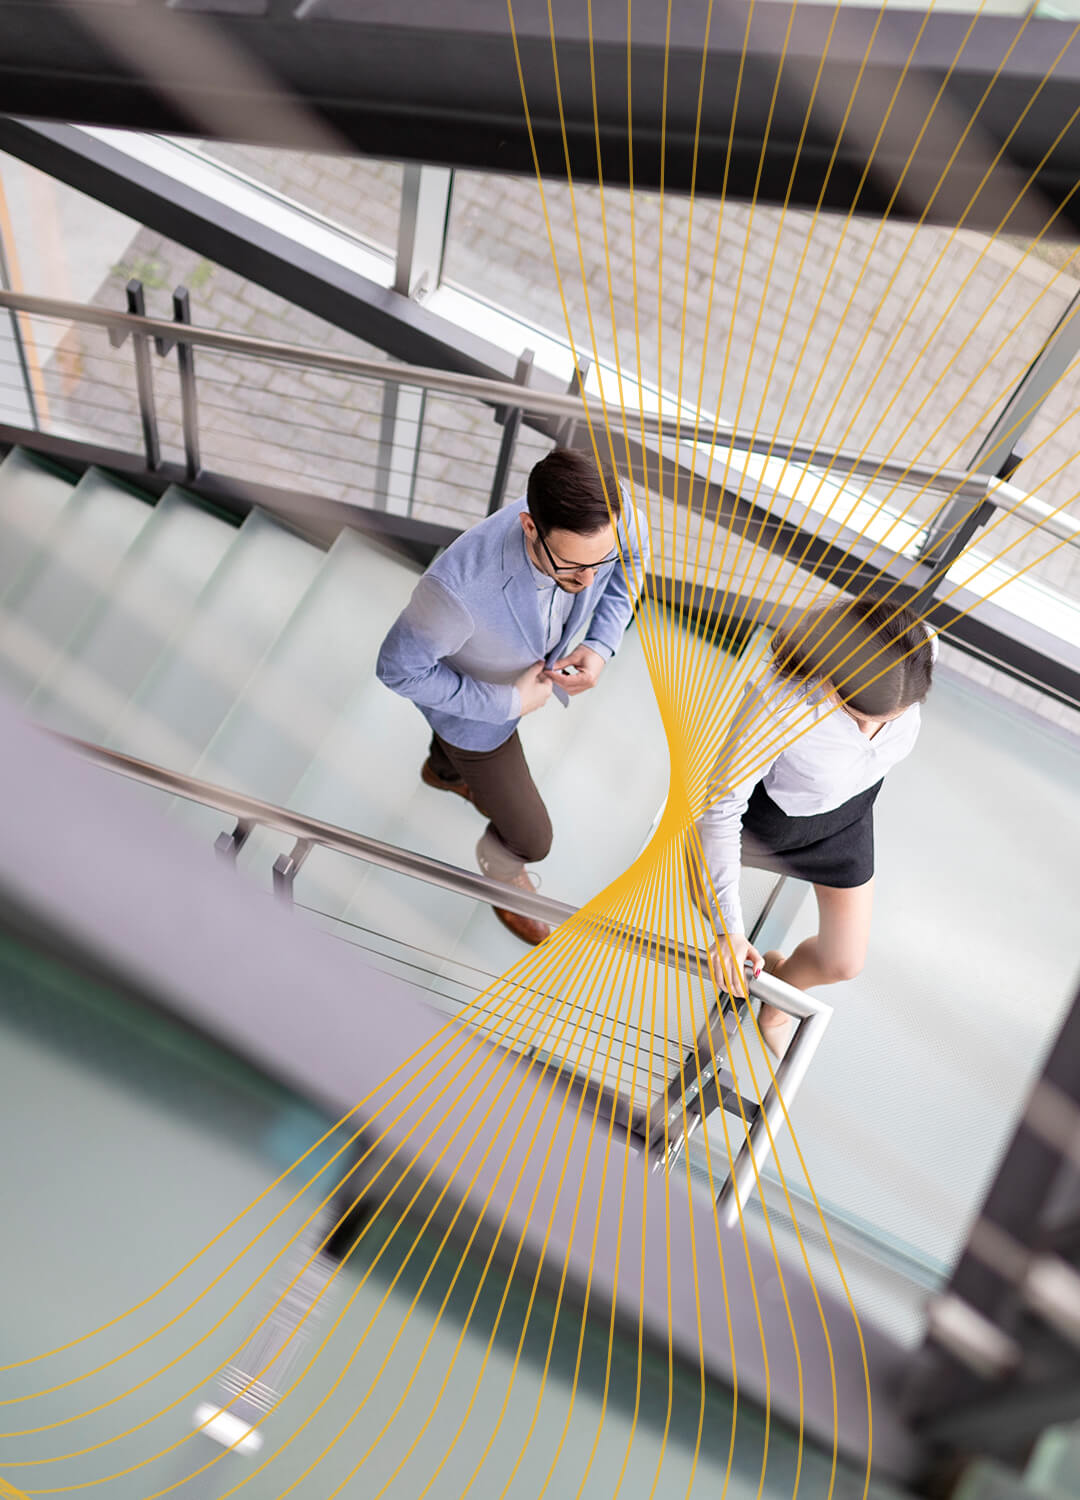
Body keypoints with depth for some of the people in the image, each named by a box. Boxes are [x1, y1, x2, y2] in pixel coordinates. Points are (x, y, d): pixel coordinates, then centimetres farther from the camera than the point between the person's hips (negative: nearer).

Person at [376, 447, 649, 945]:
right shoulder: (459, 585, -49)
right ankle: (503, 870, 49)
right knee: (531, 837, 12)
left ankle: (443, 772, 76)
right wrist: (506, 703, -28)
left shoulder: (609, 510, -34)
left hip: (528, 677, 5)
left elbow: (631, 556, -7)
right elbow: (398, 669, -30)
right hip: (470, 699, -5)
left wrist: (601, 645, -21)